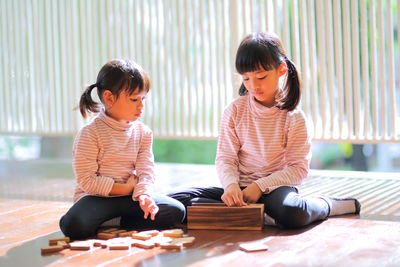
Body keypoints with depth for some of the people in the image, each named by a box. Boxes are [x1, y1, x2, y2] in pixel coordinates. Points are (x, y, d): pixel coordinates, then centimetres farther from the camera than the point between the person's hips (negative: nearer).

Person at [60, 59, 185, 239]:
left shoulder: (143, 133, 5)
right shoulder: (89, 134, -12)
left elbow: (146, 172, -2)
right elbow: (86, 180, -15)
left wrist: (143, 194, -25)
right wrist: (126, 188, -14)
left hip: (130, 196, 5)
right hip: (97, 197, -5)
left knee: (176, 212, -15)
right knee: (74, 226, -35)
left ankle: (114, 222, -7)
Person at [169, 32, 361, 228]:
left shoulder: (293, 117, -5)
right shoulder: (235, 111, 1)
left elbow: (298, 168, -6)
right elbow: (225, 158, 0)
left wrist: (260, 186, -18)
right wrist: (231, 185, -22)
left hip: (276, 188, -3)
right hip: (240, 189, 4)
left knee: (291, 213, -41)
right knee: (177, 201, -21)